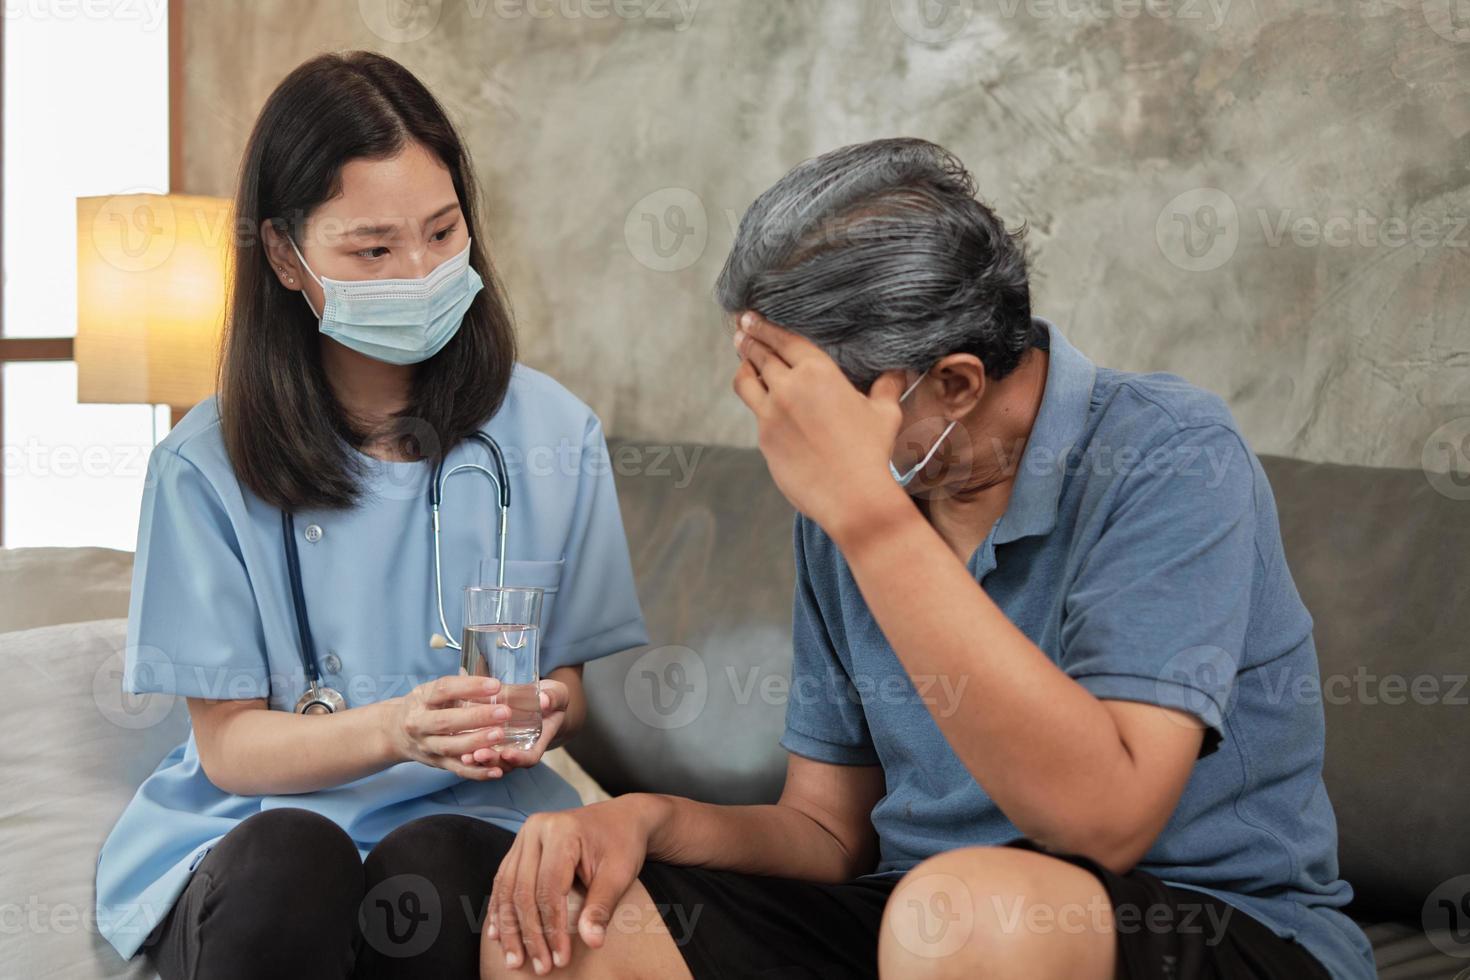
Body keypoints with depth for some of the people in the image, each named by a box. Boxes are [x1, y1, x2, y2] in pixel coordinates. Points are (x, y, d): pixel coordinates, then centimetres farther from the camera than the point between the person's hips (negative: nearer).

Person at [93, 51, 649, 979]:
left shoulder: (555, 434, 2)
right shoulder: (208, 465, -2)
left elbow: (570, 679, 9)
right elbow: (228, 743, -3)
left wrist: (541, 711, -17)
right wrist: (393, 730, -22)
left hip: (463, 819, 1)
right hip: (250, 826, 0)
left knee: (431, 870, -34)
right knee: (292, 860, -35)